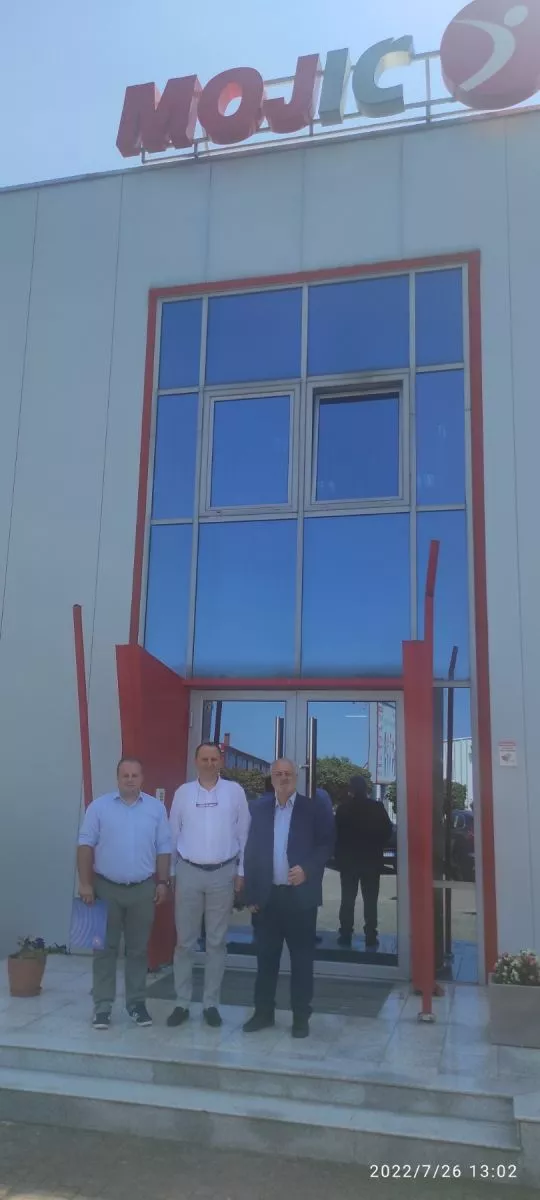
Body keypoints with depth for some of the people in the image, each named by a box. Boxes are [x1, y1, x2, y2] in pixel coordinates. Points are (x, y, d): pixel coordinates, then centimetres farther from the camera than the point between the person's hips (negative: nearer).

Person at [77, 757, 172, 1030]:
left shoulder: (156, 808, 2)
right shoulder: (99, 806, -3)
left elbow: (164, 848, 5)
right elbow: (86, 845, -3)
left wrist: (163, 882, 0)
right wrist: (85, 883, -9)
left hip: (143, 889, 1)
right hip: (106, 888, -1)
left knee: (138, 948, 10)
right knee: (105, 948, 5)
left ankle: (136, 1003, 20)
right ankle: (102, 1006, 13)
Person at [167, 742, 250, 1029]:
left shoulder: (234, 791, -1)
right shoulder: (183, 792, 1)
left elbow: (244, 833, 1)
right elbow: (173, 833, 4)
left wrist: (241, 872, 0)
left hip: (223, 873, 0)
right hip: (189, 872, 0)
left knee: (217, 941, 9)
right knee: (185, 940, 7)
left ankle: (211, 1003, 21)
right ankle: (182, 1003, 19)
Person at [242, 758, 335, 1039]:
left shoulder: (314, 807, -1)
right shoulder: (260, 808, 6)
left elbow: (326, 844, -3)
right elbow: (251, 851, 5)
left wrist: (307, 869, -18)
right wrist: (251, 894, 2)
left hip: (300, 894, -2)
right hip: (268, 895, 2)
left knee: (302, 958, 6)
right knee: (266, 957, 10)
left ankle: (301, 1017, 17)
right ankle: (263, 1012, 23)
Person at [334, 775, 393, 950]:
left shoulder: (343, 808, -8)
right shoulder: (377, 807, -8)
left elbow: (336, 833, -4)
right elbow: (387, 832, -2)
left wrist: (340, 854, 10)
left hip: (348, 859, 0)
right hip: (371, 860, 0)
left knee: (347, 900, 8)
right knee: (370, 901, 5)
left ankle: (345, 936, 8)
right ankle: (371, 938, 3)